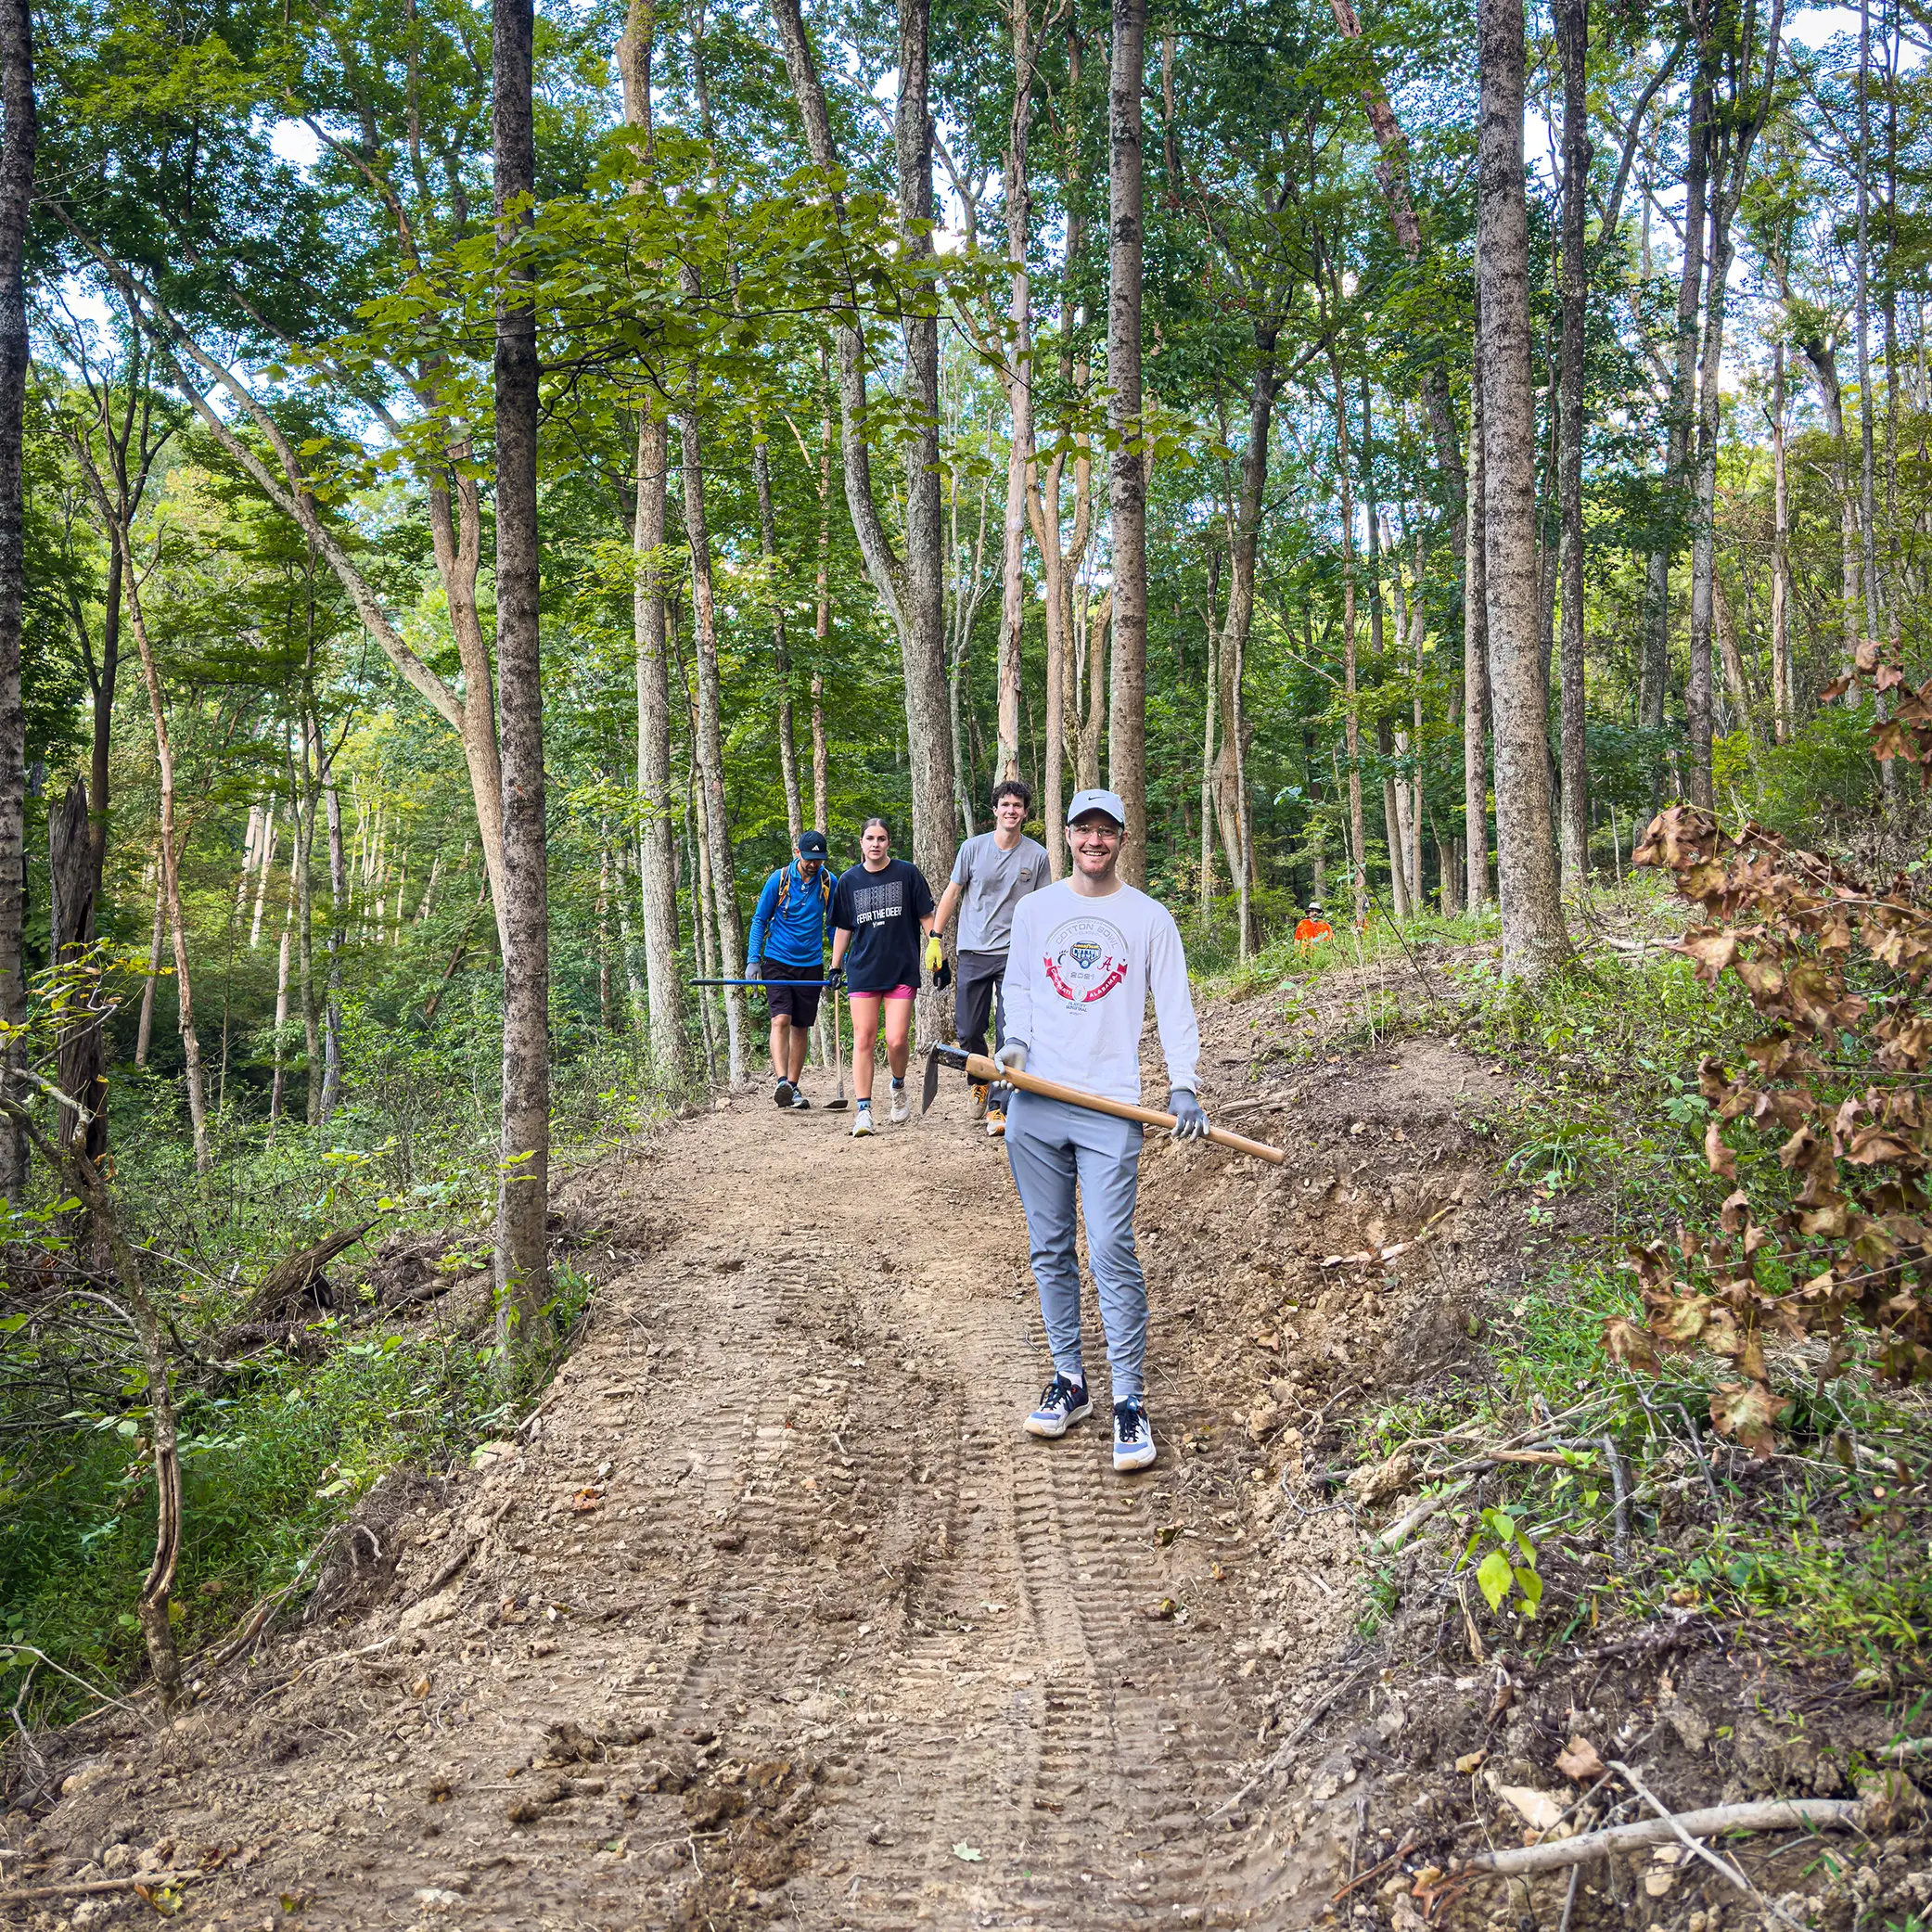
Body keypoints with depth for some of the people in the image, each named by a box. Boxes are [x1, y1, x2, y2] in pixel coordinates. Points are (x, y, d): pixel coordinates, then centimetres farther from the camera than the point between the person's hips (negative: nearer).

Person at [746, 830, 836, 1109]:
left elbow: (833, 924, 12)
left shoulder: (828, 882, 0)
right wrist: (753, 959, -6)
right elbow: (759, 920, 2)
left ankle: (793, 1088, 15)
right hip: (777, 961, -3)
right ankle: (782, 1082, -26)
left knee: (801, 1028, 7)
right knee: (781, 1020, -17)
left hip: (811, 964, 3)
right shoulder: (779, 879, -6)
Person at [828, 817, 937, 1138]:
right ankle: (863, 1111, -2)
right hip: (863, 970, 2)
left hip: (902, 968, -2)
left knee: (897, 1040, -8)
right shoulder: (849, 881, 8)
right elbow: (843, 928, 15)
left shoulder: (907, 873, 2)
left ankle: (899, 1085, 23)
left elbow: (926, 918, 5)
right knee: (863, 1039, -4)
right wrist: (835, 968, 12)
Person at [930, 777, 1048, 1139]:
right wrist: (935, 937, 2)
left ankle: (998, 1107, -4)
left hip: (1015, 956, -1)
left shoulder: (1037, 855, 1)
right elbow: (951, 893, 8)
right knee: (967, 1031, 6)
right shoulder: (973, 848, 2)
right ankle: (980, 1082, 34)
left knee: (1010, 1034, -8)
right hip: (973, 952, 1)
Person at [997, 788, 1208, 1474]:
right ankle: (1068, 1380, 20)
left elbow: (1174, 1005, 4)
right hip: (1035, 1107, 3)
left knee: (1112, 1253, -10)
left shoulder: (1150, 917, 5)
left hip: (1110, 1109, -3)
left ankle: (1130, 1401, -2)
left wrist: (1183, 1086, -8)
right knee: (1050, 1250, 7)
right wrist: (1015, 1038, 1)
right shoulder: (1034, 908, 12)